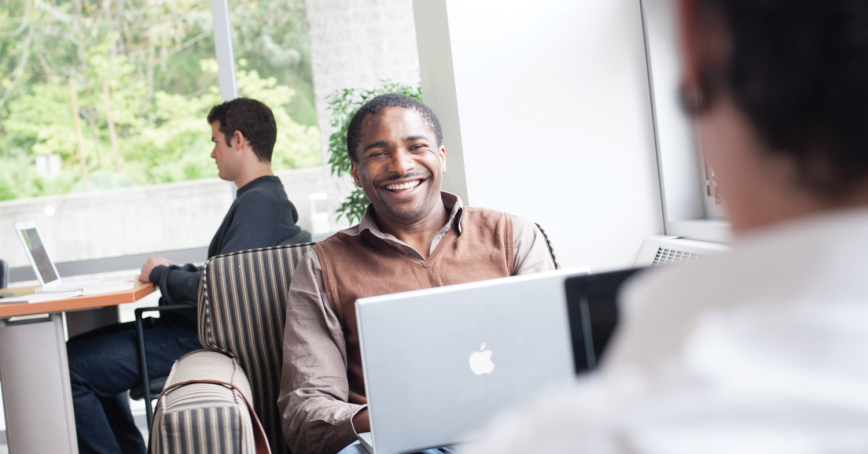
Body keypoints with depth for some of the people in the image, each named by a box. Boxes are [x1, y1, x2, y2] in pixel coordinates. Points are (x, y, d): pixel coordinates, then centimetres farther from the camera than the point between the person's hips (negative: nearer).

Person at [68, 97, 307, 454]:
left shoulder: (259, 202, -19)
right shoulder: (269, 197, 14)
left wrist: (161, 274, -9)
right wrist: (174, 271, 9)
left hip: (204, 337, -11)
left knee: (72, 365, -16)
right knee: (91, 342, 23)